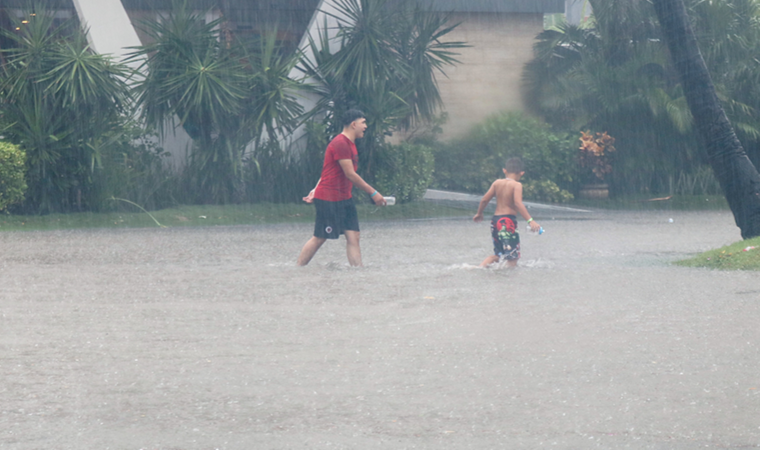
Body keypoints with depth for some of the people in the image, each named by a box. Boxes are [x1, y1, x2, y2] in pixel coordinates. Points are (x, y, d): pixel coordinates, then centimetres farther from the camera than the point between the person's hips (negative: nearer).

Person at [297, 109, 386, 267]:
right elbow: (350, 174, -20)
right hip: (328, 199, -9)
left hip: (344, 200, 9)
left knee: (353, 236, -1)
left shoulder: (349, 144, 14)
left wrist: (315, 191, 19)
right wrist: (373, 193, -16)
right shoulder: (340, 144, -17)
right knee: (319, 238, -2)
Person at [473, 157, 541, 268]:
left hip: (495, 220, 7)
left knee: (498, 255, 21)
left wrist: (479, 214, 29)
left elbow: (484, 200, 11)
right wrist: (530, 221, -26)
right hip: (508, 221, -7)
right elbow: (518, 203, -21)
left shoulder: (497, 183, 9)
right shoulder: (516, 185, -8)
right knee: (513, 258, -6)